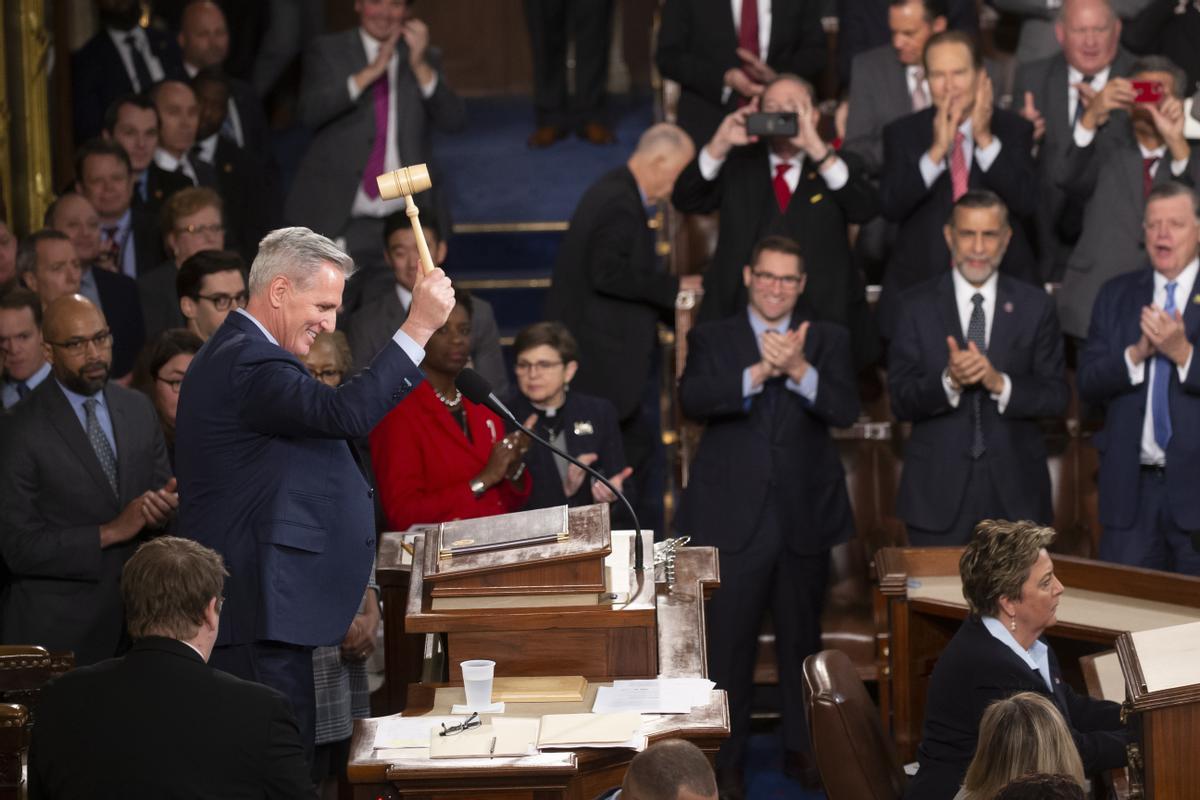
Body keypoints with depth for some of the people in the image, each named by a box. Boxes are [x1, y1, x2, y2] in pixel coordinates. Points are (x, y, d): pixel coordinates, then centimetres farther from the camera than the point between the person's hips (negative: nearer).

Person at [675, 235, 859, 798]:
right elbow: (692, 400, -14)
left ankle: (803, 749, 25)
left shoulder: (828, 340, 7)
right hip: (733, 518, -2)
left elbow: (845, 409, -9)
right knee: (728, 642, 0)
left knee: (801, 639, 12)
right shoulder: (712, 339, 4)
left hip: (805, 516, 2)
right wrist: (761, 371, -26)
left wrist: (798, 370, -25)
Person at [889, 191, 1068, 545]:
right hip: (939, 489, -1)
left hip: (1015, 491, 1)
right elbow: (901, 402, -3)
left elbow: (1057, 397, 1)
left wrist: (1001, 383, -16)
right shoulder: (917, 305, 3)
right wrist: (948, 381, -22)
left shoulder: (1035, 305, 6)